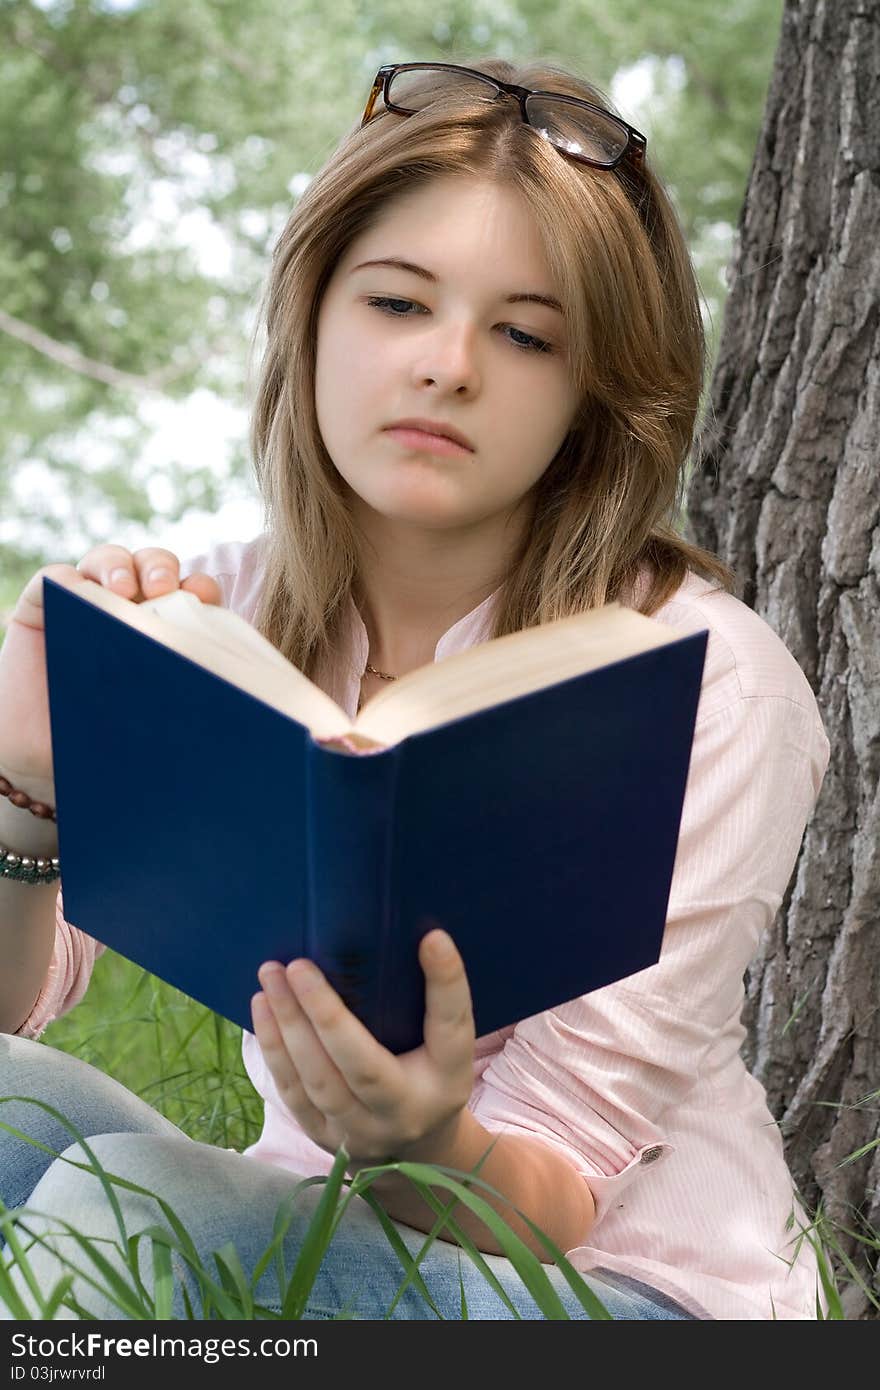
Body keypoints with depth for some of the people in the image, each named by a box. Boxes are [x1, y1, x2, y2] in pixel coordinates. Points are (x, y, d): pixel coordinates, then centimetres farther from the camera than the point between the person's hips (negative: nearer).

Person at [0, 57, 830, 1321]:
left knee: (124, 1198, -28)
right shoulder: (209, 612, -3)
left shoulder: (708, 685, -17)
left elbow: (551, 1203, -17)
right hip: (313, 1236, 4)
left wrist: (418, 1145, -40)